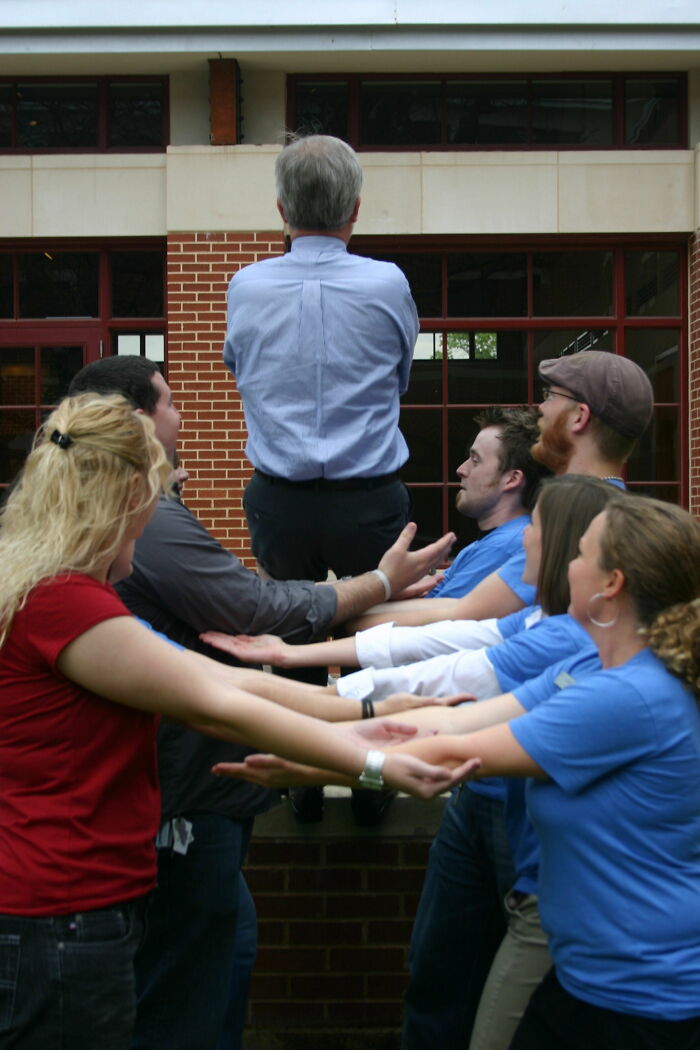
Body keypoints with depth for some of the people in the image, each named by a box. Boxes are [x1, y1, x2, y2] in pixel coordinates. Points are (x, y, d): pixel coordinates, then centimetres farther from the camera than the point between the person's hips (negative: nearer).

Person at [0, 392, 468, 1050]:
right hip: (62, 919, -10)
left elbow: (193, 676, 4)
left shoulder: (55, 592, 8)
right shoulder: (60, 602, -23)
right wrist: (375, 764, -15)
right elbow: (215, 708, -21)